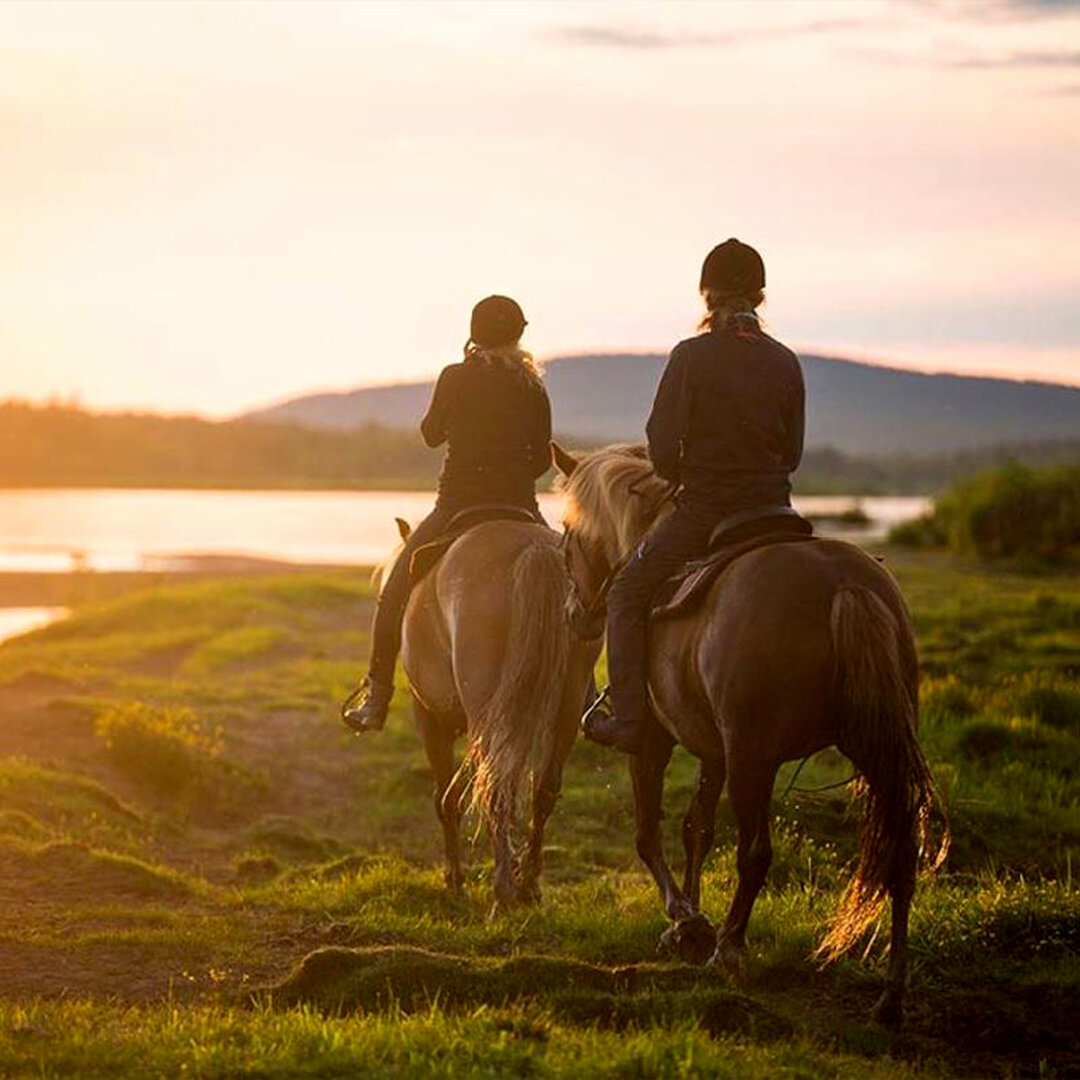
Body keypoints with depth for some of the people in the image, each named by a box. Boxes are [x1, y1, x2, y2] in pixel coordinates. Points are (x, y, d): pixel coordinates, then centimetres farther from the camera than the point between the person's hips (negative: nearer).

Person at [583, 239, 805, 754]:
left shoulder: (691, 356, -10)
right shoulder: (785, 362, 3)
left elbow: (662, 446, -10)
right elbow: (793, 453, 8)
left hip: (703, 513, -4)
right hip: (773, 512, 4)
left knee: (628, 594, 12)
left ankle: (628, 717, 4)